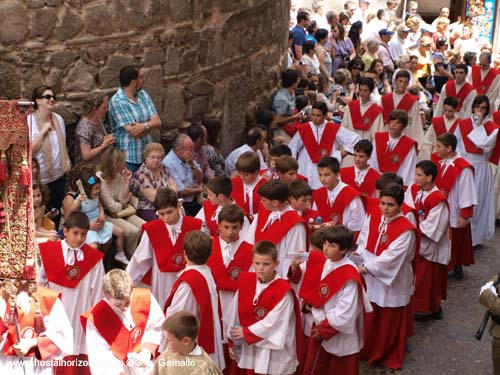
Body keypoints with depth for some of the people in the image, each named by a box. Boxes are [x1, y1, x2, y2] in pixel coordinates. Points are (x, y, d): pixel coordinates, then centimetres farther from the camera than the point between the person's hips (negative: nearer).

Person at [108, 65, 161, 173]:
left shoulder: (143, 94, 8)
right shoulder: (117, 101, -13)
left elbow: (158, 122, -1)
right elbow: (133, 132, -19)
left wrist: (144, 125, -20)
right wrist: (150, 124, -5)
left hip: (147, 155, 6)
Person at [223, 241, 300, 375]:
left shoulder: (283, 291, -18)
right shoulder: (245, 281, -2)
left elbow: (273, 322, -18)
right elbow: (235, 313, 4)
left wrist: (246, 332, -11)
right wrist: (233, 341, 5)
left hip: (274, 351, -5)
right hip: (249, 346, 5)